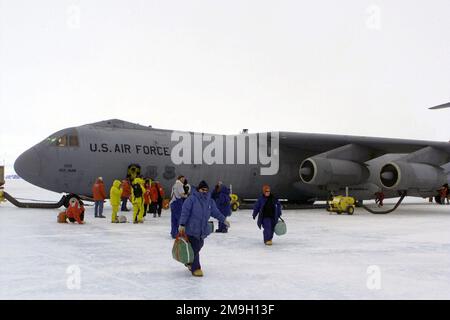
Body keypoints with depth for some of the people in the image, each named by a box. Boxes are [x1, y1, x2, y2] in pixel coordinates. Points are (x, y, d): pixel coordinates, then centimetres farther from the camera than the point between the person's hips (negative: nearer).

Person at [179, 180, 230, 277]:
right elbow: (185, 212, -13)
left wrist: (223, 219, 11)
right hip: (192, 229, -6)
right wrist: (182, 225, -18)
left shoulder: (210, 201, 10)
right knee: (194, 248, -7)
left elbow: (216, 212, 19)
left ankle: (190, 263, 38)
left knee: (198, 246, 15)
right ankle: (195, 269, 2)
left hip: (203, 230, 7)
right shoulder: (192, 199, -10)